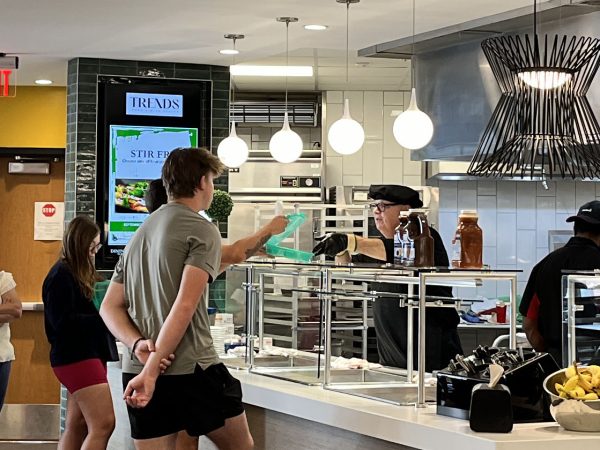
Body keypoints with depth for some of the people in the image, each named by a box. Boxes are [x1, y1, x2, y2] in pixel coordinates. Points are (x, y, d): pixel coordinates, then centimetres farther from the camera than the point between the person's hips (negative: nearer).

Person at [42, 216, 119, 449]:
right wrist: (103, 319, -18)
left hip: (86, 354, 10)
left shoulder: (77, 275, 15)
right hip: (76, 357, -10)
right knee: (103, 424, -16)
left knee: (77, 427, 11)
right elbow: (62, 321, -19)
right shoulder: (61, 276, -13)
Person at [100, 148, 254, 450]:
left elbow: (110, 307, 12)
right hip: (193, 371, -6)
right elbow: (184, 308, -18)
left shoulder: (140, 233, 16)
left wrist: (139, 345, -4)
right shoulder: (202, 230, -7)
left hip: (137, 375, 6)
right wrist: (152, 371, -20)